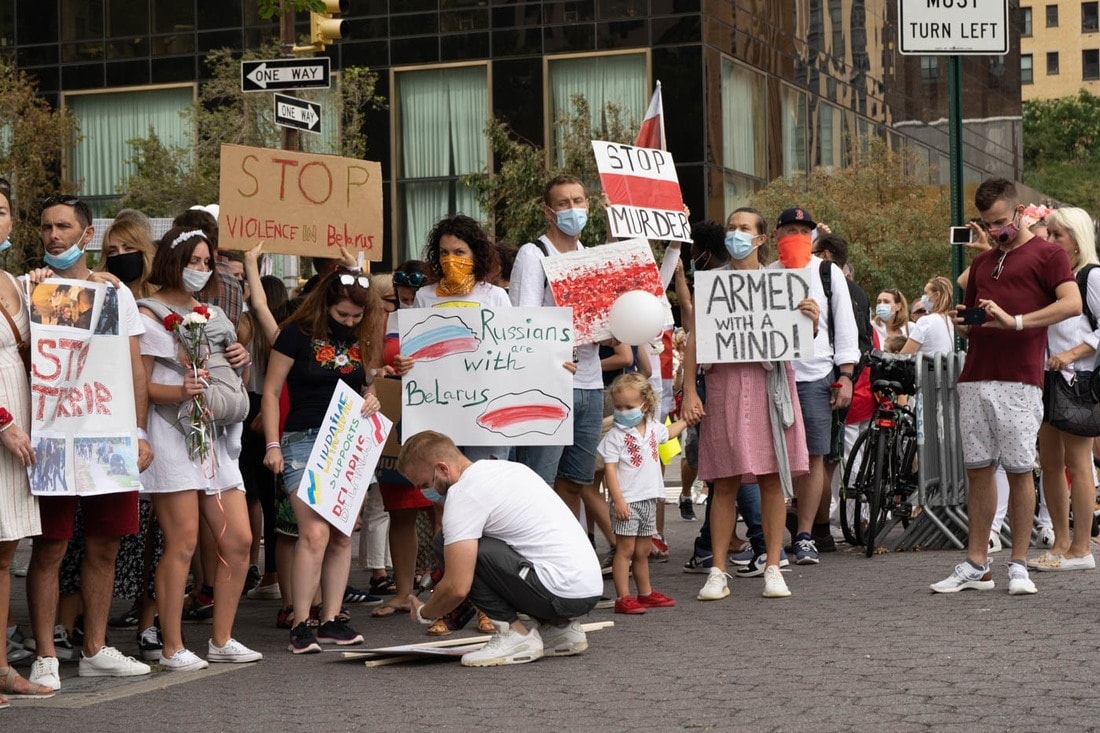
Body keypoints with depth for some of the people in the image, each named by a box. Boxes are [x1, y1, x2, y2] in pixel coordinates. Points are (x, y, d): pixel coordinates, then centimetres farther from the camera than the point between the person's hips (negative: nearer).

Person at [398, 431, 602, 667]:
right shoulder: (506, 467, 17)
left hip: (563, 592, -9)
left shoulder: (462, 493, -10)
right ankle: (559, 627, 17)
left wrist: (424, 613, 7)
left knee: (455, 546, -9)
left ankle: (516, 634, -6)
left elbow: (457, 587, -15)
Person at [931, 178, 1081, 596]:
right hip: (975, 377, 6)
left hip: (1019, 379, -6)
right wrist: (963, 324, 5)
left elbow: (1072, 303, -12)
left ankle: (1019, 565, 2)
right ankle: (976, 565, 8)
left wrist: (1016, 321, -20)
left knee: (1019, 470, -4)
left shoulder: (1047, 254, 3)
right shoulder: (981, 264, 23)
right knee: (978, 469, 5)